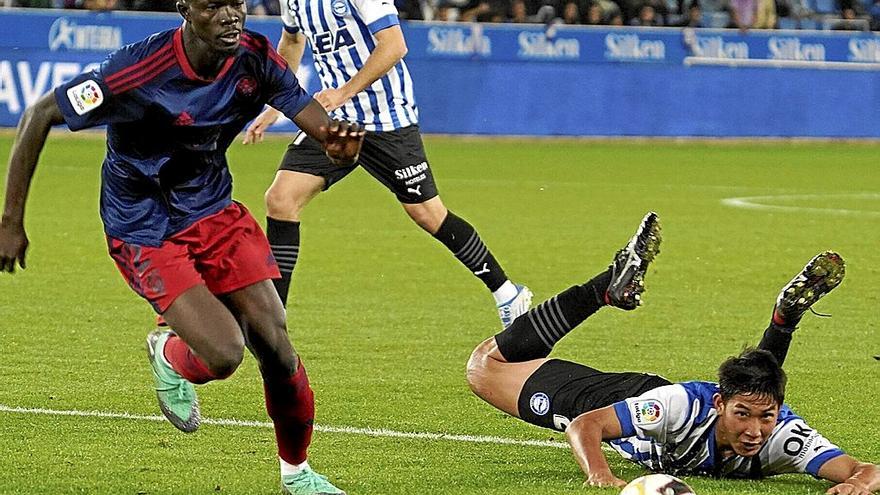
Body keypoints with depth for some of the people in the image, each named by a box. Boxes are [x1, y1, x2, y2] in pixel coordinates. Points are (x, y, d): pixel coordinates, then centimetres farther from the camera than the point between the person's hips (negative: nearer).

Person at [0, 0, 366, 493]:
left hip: (214, 212, 5)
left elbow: (323, 129, -13)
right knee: (224, 355, -20)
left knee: (276, 346, -4)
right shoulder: (138, 71, -27)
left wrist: (341, 143, -40)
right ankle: (168, 356, 18)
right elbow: (40, 116, -17)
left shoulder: (256, 59, -13)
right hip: (143, 232, -5)